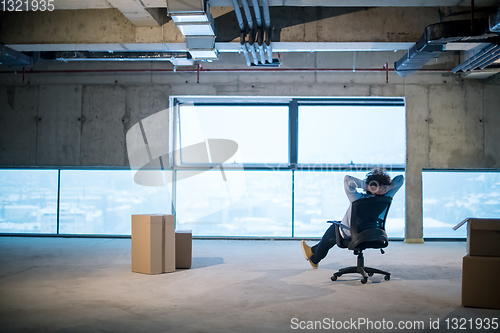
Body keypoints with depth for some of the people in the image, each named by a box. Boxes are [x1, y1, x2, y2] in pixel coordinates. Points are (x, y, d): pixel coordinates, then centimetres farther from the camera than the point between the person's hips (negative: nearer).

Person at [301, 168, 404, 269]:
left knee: (332, 229, 28)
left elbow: (347, 179, -42)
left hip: (349, 235, -6)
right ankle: (313, 250, 50)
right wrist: (388, 187, -33)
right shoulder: (385, 199, -24)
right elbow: (401, 178, -17)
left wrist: (366, 186, -42)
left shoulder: (359, 199, -39)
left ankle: (314, 260, 52)